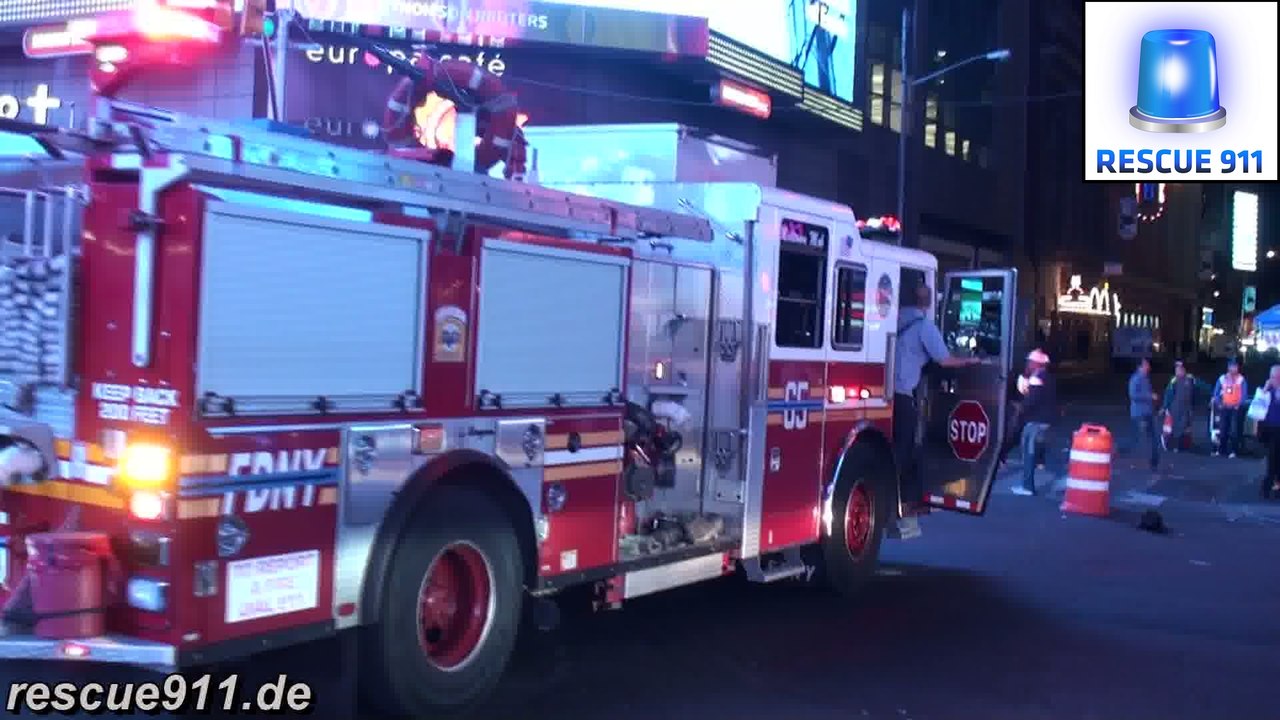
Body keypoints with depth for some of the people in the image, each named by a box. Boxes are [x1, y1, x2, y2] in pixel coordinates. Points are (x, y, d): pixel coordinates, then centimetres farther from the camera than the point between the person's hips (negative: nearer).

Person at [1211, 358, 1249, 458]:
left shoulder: (1241, 379, -1)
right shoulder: (1222, 378, 9)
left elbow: (1244, 394, -4)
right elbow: (1216, 393, 11)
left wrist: (1239, 405, -15)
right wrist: (1219, 403, -1)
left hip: (1236, 408, -3)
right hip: (1224, 408, 3)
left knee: (1234, 431, -7)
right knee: (1222, 430, 5)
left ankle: (1232, 451, -4)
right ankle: (1220, 450, 12)